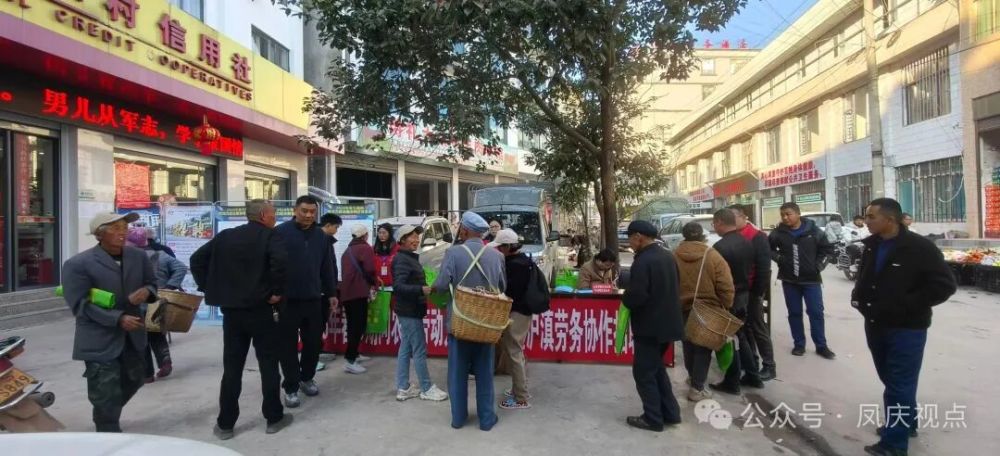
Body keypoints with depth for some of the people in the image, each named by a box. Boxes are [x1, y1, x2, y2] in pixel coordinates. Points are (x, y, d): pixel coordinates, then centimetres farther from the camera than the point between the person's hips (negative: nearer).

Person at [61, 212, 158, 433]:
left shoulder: (138, 256, 3)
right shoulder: (78, 264, -12)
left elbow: (152, 283, 13)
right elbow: (80, 304, -15)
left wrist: (147, 292, -13)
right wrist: (118, 318, -26)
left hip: (132, 335, 6)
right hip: (100, 340, -6)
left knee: (133, 381, 22)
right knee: (106, 395, -1)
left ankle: (106, 416, 49)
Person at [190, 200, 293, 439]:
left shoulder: (225, 236, 9)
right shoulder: (270, 236, -9)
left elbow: (197, 259, 9)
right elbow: (280, 261, -28)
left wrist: (209, 289, 8)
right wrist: (277, 291, -17)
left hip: (231, 309, 5)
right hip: (262, 309, -5)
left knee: (231, 367, 13)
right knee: (268, 364, 8)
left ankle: (225, 424, 20)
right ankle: (274, 418, 17)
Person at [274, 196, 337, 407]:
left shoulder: (322, 236, 8)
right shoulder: (280, 232, -6)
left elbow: (327, 267, 13)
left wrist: (331, 292, 14)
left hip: (313, 299, 4)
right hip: (287, 299, -4)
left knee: (314, 342, 12)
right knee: (289, 345, 5)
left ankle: (307, 378, 33)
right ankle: (291, 387, 18)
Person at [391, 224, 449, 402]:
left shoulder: (410, 258, 14)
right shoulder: (402, 260, -18)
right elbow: (398, 287, -28)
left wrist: (424, 289, 13)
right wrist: (422, 289, -38)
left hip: (409, 311, 10)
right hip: (409, 312, -10)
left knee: (405, 349, 13)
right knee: (419, 350, -2)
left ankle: (403, 388, 20)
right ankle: (427, 389, 8)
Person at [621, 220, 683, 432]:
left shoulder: (643, 261, -23)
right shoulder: (667, 256, 7)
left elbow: (635, 296, -28)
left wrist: (625, 299, -6)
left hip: (650, 326, -10)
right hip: (667, 322, 10)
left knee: (644, 372, 5)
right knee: (656, 368, 22)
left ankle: (653, 419, 14)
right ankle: (670, 413, 28)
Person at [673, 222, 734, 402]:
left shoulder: (674, 256, -4)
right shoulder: (713, 256, -11)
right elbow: (726, 288, -12)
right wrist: (726, 308, 1)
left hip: (683, 309, 3)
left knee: (689, 344, 21)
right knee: (703, 348, 6)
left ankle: (693, 376, 39)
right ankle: (697, 388, 9)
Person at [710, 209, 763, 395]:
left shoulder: (721, 246, -22)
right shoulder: (746, 242, 5)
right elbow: (750, 268, 12)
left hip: (728, 297, -8)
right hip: (744, 293, 8)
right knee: (741, 336, 20)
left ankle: (732, 382, 13)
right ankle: (753, 376, 29)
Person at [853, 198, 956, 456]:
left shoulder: (920, 248, -16)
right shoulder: (872, 245, 5)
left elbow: (944, 286, -16)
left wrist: (906, 305, -21)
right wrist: (859, 296, 3)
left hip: (906, 329, -7)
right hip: (876, 325, 7)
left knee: (899, 386, -1)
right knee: (890, 381, 20)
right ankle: (905, 423, 39)